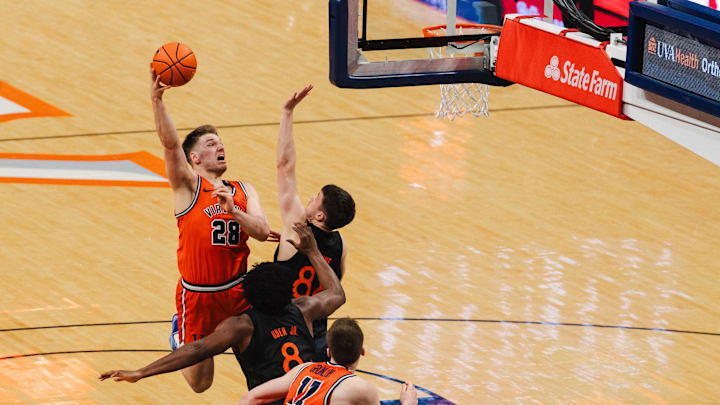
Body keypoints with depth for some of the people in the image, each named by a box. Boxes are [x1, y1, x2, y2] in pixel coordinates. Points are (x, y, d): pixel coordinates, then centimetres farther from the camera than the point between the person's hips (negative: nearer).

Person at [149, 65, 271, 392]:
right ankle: (180, 331, 36)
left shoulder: (243, 191, 10)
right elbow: (170, 143, -19)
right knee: (199, 383, 6)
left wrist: (233, 209, -20)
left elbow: (263, 232, -3)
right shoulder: (188, 186, -4)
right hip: (197, 295, -3)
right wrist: (156, 101, -33)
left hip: (237, 291, 3)